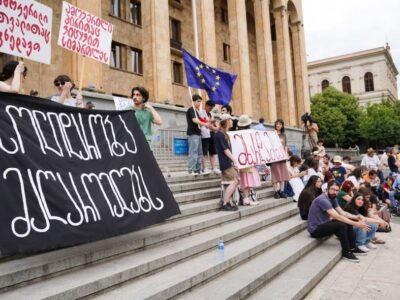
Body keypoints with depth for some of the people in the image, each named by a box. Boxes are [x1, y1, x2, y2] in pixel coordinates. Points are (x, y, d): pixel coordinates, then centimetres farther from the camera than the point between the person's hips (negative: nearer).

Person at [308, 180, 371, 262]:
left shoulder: (332, 198, 5)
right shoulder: (322, 200, -25)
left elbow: (342, 212, 6)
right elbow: (337, 217, -28)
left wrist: (355, 217, -11)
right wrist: (356, 224, -26)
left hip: (324, 224, 10)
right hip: (315, 229, -10)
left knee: (348, 222, 3)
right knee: (341, 225, -25)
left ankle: (352, 247, 16)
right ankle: (346, 252, -9)